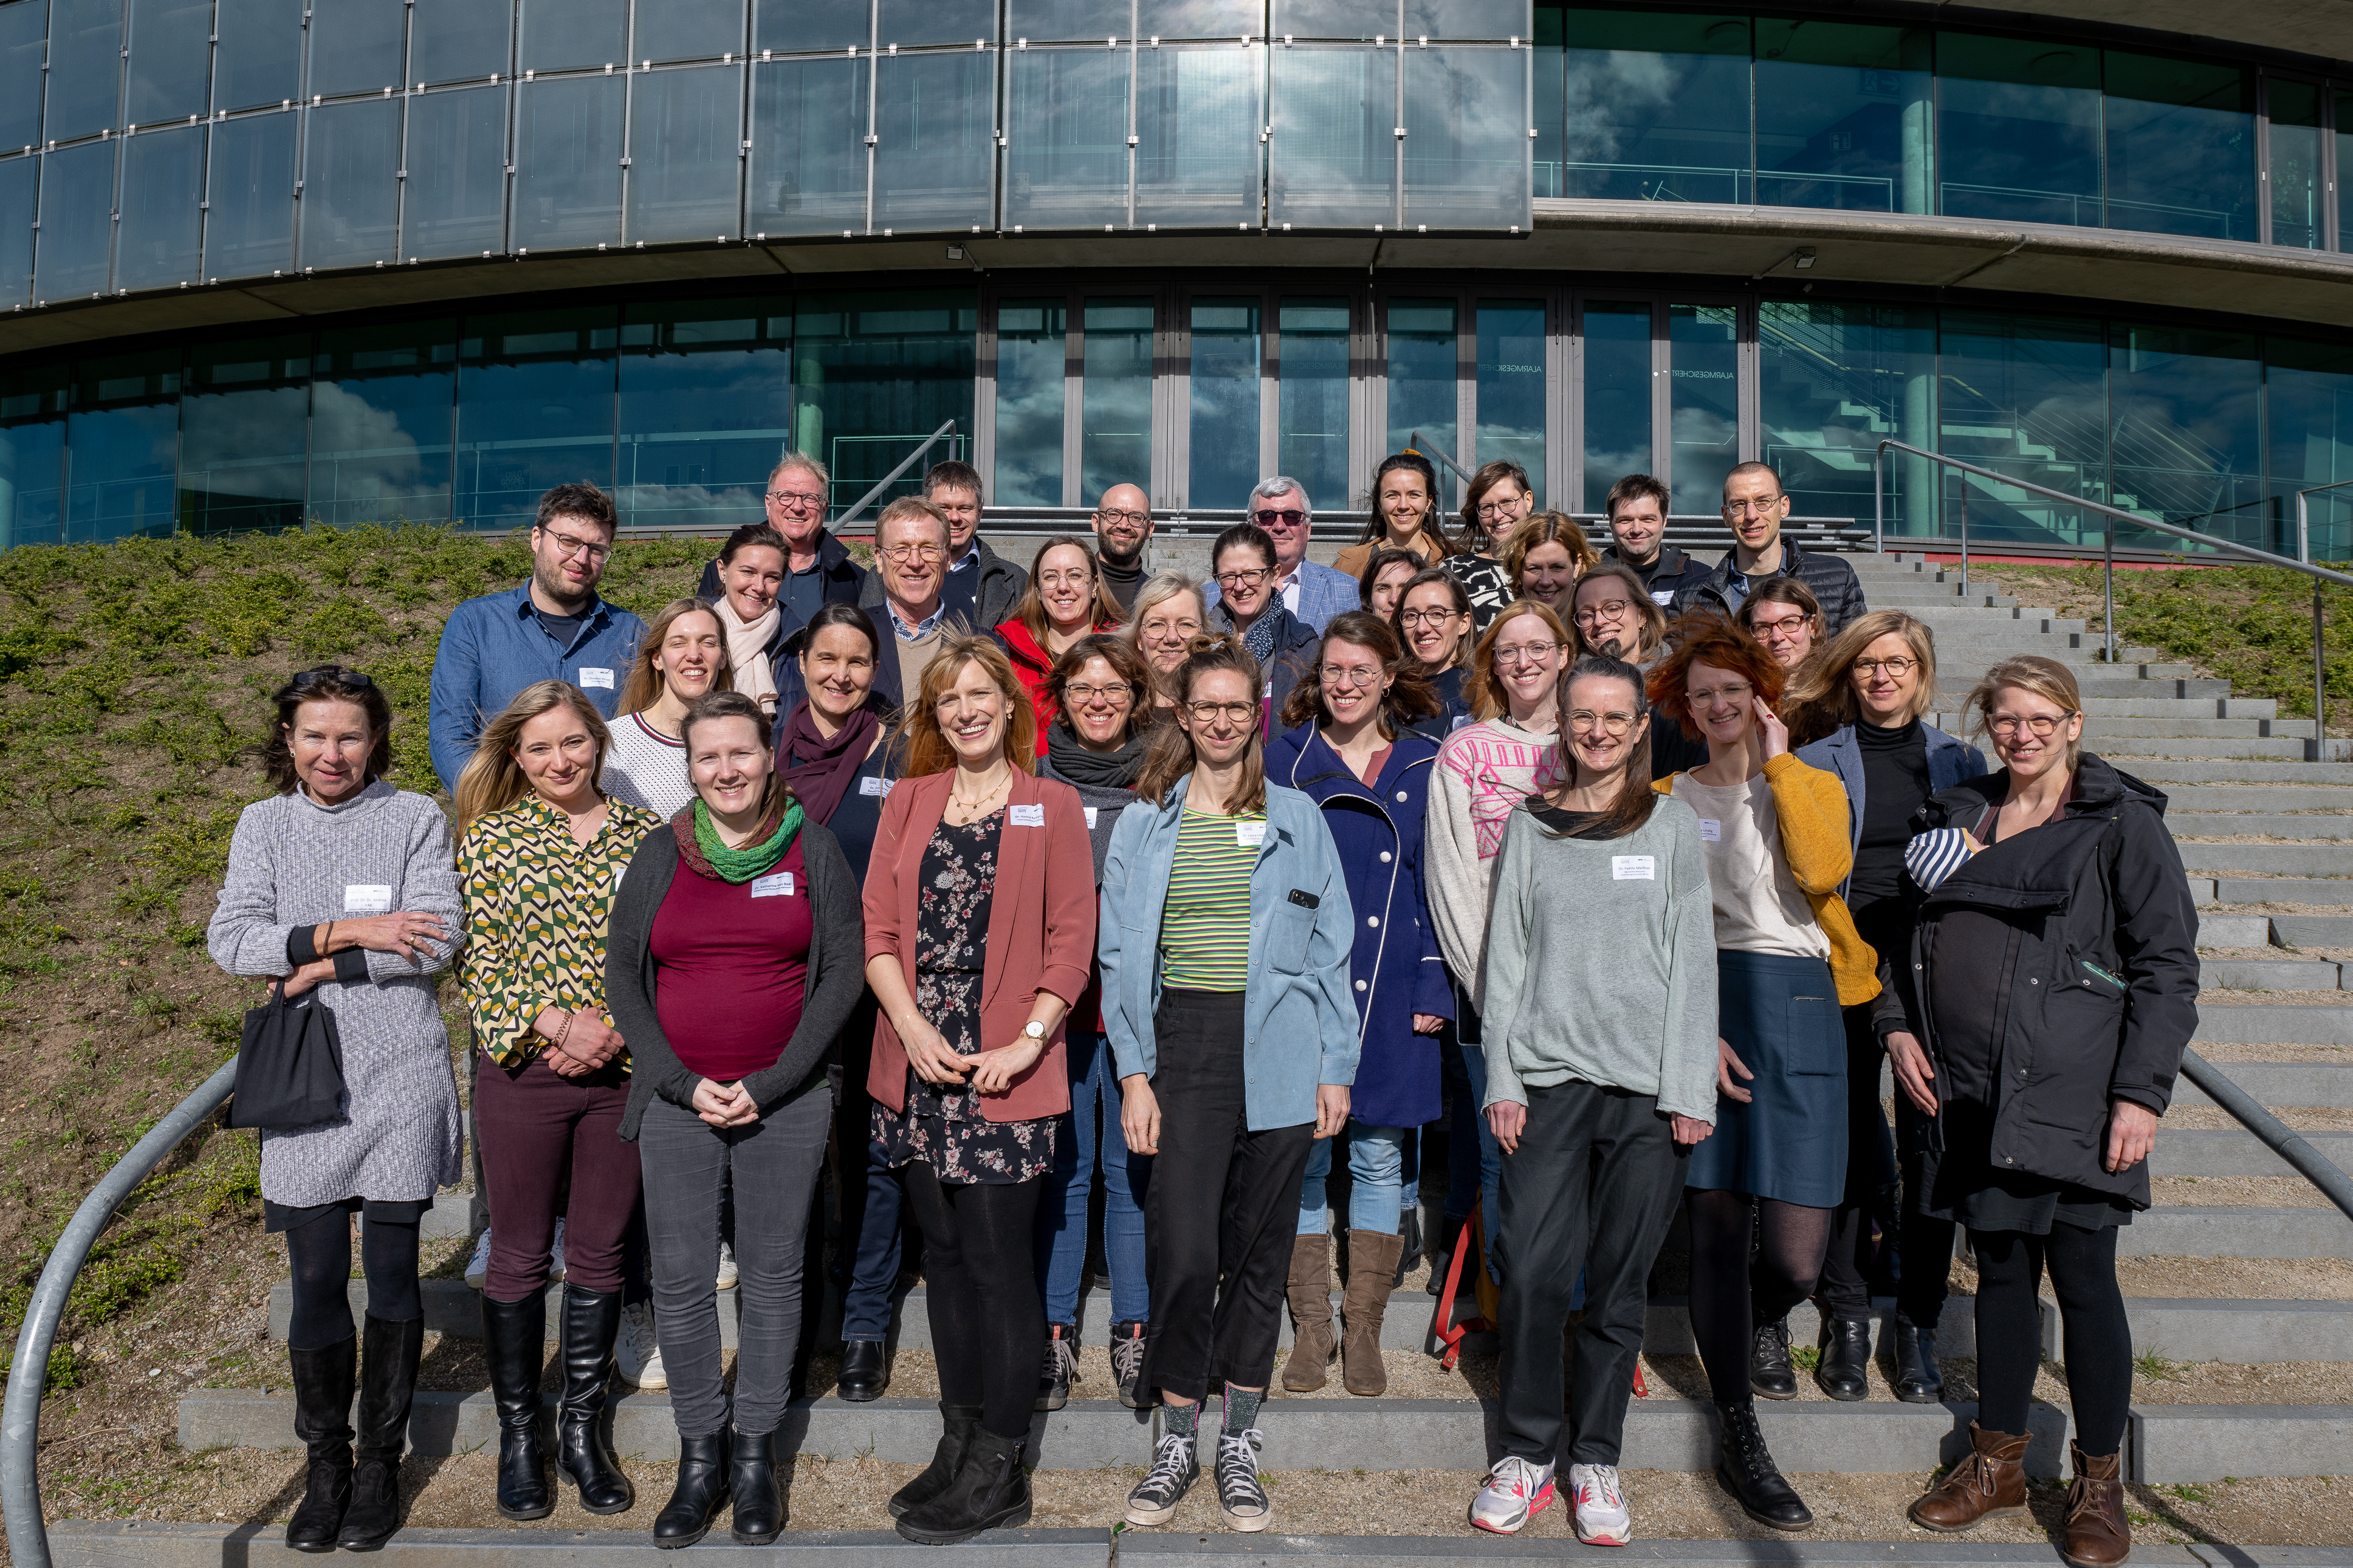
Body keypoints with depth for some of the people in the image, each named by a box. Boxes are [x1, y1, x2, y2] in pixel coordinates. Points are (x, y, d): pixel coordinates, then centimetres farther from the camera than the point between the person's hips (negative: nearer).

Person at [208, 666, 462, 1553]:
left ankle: (381, 1462, 21)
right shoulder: (264, 825, 8)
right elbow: (231, 941, -4)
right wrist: (348, 930, -14)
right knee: (316, 1280, 4)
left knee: (392, 1273, 5)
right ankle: (325, 1462, 22)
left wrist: (314, 965, -11)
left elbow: (435, 942, -11)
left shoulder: (415, 819, 0)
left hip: (399, 1077, -2)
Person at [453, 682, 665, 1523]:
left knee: (601, 1254, 10)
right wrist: (555, 1021, -15)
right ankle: (518, 1435, 24)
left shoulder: (645, 832, 6)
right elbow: (472, 958, -4)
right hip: (522, 1070, -2)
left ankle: (584, 1428, 25)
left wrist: (620, 1032, -8)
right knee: (520, 1257, 8)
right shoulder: (492, 837, 1)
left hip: (625, 1071, 2)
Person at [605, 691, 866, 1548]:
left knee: (773, 1275, 6)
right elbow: (622, 975, 5)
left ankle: (755, 1450, 21)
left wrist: (770, 1086, -10)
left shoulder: (812, 850, 1)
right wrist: (685, 1085, -6)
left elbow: (843, 972, -3)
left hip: (786, 1101, -1)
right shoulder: (660, 856, 5)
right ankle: (699, 1453, 20)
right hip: (677, 1100, 1)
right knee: (680, 1280, 4)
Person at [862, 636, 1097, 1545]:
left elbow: (1071, 942, -2)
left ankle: (999, 1474, 8)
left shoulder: (1052, 806, 2)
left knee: (999, 1261, -3)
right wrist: (914, 1031, -7)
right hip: (918, 1065, 4)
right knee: (944, 1254, 11)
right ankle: (958, 1442, 24)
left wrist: (1027, 1043, -12)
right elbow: (879, 933, 6)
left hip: (1007, 1073, -4)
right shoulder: (908, 802, 11)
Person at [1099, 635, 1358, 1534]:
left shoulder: (1297, 818, 7)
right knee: (1185, 1251, -7)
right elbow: (1121, 953, 7)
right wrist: (1134, 1072, -1)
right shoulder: (1146, 820, 7)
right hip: (1185, 1044, 0)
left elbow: (1330, 950, 7)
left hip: (1279, 1052, 1)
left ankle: (1239, 1445, 23)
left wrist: (1336, 1067, 1)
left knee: (1259, 1250, 8)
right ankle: (1176, 1442, 12)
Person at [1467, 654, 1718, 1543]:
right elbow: (1505, 959, 8)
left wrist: (1690, 1089, -4)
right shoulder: (1529, 829, 9)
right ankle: (1527, 1452, 15)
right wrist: (1501, 1080, 1)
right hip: (1547, 1078, 1)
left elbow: (1693, 963, 3)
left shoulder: (1673, 828, 6)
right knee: (1533, 1271, -2)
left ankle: (1595, 1459, 20)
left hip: (1647, 1087, -1)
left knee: (1619, 1280, 5)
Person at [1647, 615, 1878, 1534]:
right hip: (1703, 1009, 0)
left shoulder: (1811, 785, 13)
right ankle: (1741, 1445, 14)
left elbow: (1824, 871, -11)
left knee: (1796, 1252, -6)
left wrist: (1777, 765, -4)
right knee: (1716, 1228, 0)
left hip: (1800, 1006, 0)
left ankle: (1767, 1323, 33)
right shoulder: (1667, 801, 12)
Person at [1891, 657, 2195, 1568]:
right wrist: (1898, 1025, 5)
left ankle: (2099, 1484, 18)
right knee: (2001, 1271, 13)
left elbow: (2167, 964, -6)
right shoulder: (1957, 815, 12)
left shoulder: (2122, 823, -3)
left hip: (2072, 1096, -4)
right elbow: (1913, 935, 20)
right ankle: (1998, 1462, 26)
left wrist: (2141, 1092, -11)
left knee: (2083, 1280, 2)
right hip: (1970, 1093, 4)